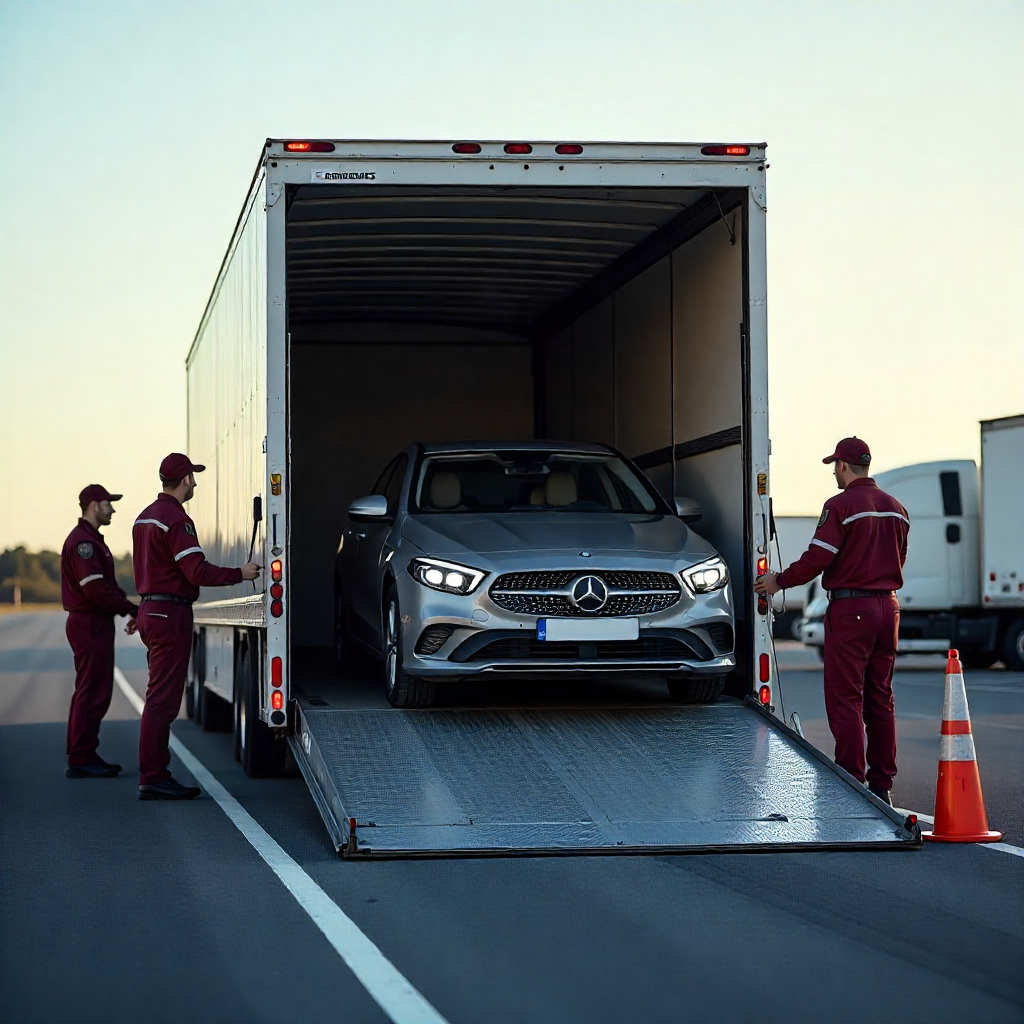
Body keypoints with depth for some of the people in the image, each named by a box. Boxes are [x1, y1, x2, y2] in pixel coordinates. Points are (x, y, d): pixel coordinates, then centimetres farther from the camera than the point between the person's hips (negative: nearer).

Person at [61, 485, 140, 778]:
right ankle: (80, 760, -8)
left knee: (91, 693, 14)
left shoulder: (90, 540, 19)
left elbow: (107, 585, 22)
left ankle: (83, 756, 19)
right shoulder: (83, 541, -16)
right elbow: (95, 589, -23)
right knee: (93, 693, -9)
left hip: (95, 625, 11)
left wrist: (129, 610, 8)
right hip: (90, 625, -11)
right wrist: (133, 609, -16)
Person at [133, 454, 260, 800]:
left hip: (150, 610, 10)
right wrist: (240, 574, -11)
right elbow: (198, 572, -21)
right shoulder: (176, 520, -15)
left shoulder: (145, 517, 15)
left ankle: (157, 775, 16)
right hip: (171, 614, -10)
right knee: (162, 699, -9)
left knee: (161, 698, 13)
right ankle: (152, 780, -9)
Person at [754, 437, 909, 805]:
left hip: (850, 609, -7)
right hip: (887, 607, 7)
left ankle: (852, 780, -7)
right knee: (880, 698, 10)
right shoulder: (895, 508, 11)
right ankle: (882, 784, 11)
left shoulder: (841, 506, -11)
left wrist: (778, 582, -1)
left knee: (844, 699, -4)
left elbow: (816, 559, -15)